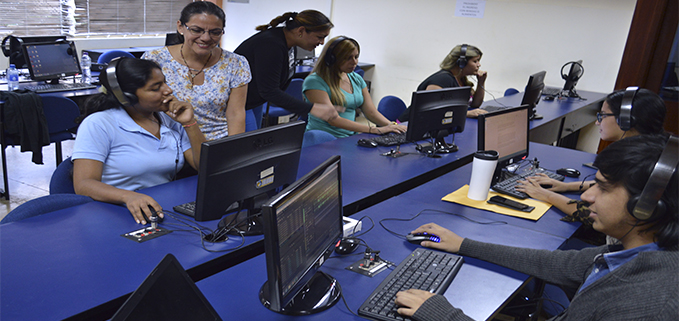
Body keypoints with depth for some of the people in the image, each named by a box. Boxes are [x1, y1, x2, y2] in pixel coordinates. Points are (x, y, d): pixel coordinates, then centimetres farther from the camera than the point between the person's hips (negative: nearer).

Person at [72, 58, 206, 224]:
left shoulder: (172, 121, 11)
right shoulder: (98, 125, -4)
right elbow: (83, 185, -15)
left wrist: (189, 123, -2)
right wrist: (129, 196, -34)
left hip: (168, 212, 4)